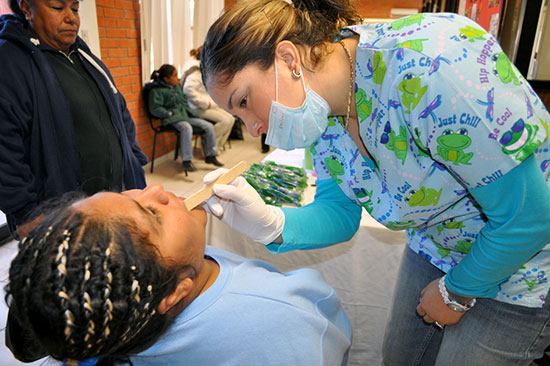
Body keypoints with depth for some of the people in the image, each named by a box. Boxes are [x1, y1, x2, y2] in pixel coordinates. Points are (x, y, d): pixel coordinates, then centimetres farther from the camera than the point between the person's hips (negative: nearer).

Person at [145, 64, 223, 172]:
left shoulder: (178, 86, 19)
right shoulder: (156, 91, -6)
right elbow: (155, 109, -12)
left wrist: (187, 110, 13)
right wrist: (170, 114, -17)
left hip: (185, 114, 8)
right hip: (172, 118, -8)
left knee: (209, 126, -6)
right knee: (187, 128, -39)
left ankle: (210, 156, 6)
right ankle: (186, 161, -35)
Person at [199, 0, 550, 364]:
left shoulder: (429, 67, -37)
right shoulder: (323, 114, -12)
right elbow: (341, 214, -6)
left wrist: (455, 292, -13)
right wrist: (271, 225, -26)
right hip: (436, 248, 6)